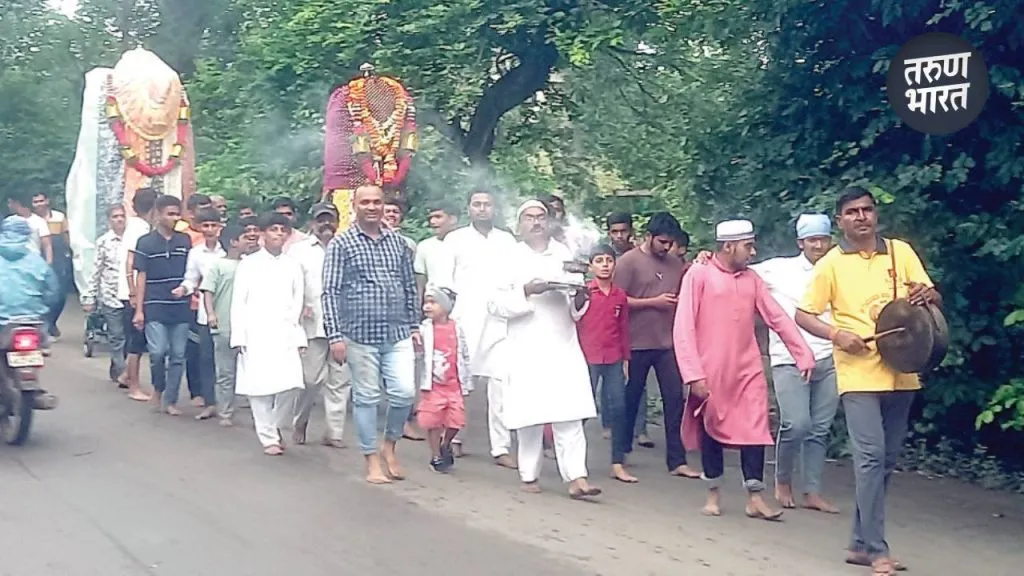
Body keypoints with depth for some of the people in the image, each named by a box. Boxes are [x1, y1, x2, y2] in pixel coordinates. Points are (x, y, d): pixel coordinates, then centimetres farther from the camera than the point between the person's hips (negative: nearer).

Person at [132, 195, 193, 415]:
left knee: (178, 355, 4)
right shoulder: (146, 242, 0)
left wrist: (185, 287, -7)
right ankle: (158, 389, 15)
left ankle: (170, 400, 15)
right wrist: (139, 310, -4)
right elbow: (141, 277, 0)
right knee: (157, 352, -12)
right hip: (155, 308, -3)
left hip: (180, 308, 3)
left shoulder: (185, 241, 8)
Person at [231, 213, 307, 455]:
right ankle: (268, 436, 8)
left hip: (285, 335, 2)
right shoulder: (248, 264, 5)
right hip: (256, 335, -1)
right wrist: (239, 337, -5)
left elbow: (298, 304, 10)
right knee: (260, 387, -4)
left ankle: (277, 427, 14)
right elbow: (238, 303, 2)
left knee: (289, 385, -9)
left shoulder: (293, 265, 11)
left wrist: (299, 337, 4)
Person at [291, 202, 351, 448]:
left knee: (340, 381, 2)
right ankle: (300, 423, 22)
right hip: (313, 324, -2)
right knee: (312, 379, -2)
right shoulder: (300, 250, 9)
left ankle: (335, 432, 9)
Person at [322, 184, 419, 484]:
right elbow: (330, 293, -5)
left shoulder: (397, 242, 10)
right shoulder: (341, 244, -2)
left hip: (398, 334, 3)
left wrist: (415, 325, 12)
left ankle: (390, 444, 22)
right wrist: (335, 335, -11)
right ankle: (372, 459, 17)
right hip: (360, 335, -3)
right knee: (366, 397, 4)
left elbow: (410, 286, 16)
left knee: (405, 393, -3)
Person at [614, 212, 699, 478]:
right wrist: (654, 302, -13)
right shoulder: (628, 261, -5)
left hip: (668, 343, 4)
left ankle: (677, 461, 5)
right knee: (631, 399, 9)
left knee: (675, 400, 0)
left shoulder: (675, 264, 10)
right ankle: (621, 452, 25)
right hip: (637, 344, -4)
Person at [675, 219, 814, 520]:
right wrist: (693, 374, -17)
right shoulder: (699, 275, -7)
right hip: (711, 373, -4)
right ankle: (713, 495, 22)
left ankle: (755, 499, 6)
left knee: (755, 432, -1)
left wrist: (804, 355, 3)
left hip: (748, 371, 4)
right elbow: (684, 327, -11)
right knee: (712, 431, 7)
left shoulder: (752, 279, 9)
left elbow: (778, 318, 10)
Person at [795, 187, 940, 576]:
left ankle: (861, 543, 22)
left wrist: (927, 295, -16)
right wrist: (835, 333, -16)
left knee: (887, 460, 10)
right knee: (871, 456, -12)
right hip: (859, 373, -4)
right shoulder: (830, 264, -1)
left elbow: (934, 300, 8)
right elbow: (803, 315, 2)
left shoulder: (900, 251, 6)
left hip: (900, 371, 4)